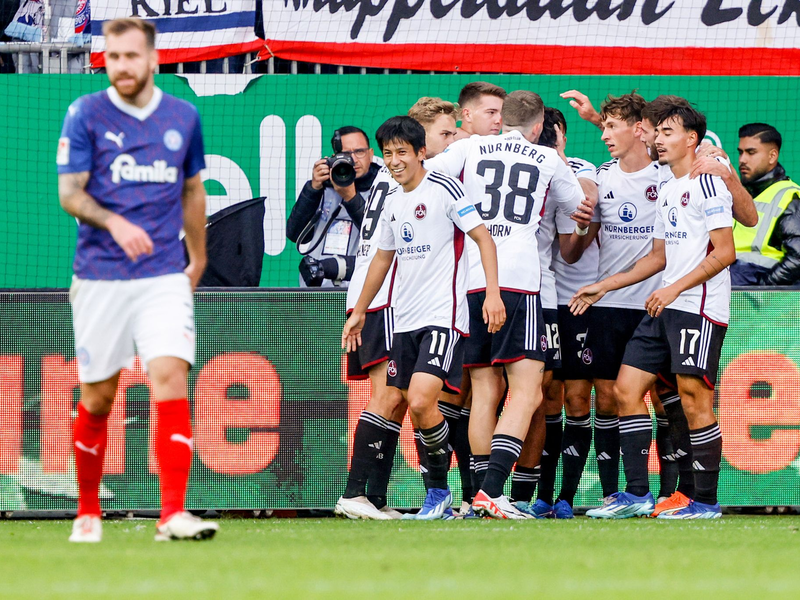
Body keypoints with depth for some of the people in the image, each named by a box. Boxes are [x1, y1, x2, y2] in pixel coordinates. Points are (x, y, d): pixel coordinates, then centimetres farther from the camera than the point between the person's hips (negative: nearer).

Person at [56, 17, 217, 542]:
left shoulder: (183, 116, 7)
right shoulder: (86, 114, -1)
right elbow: (69, 192, -5)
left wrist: (198, 259, 27)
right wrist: (114, 223, -23)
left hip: (165, 277, 1)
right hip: (100, 277, -1)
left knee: (170, 377, -16)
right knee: (97, 397, 6)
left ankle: (174, 514, -21)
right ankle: (88, 512, 25)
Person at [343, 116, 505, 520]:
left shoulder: (444, 189, -7)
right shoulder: (392, 202, 14)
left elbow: (483, 238, -9)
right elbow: (383, 257, 27)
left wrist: (493, 292, -21)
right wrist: (359, 312, 32)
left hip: (443, 316, -7)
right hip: (405, 319, 7)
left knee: (421, 403, -20)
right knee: (414, 411, 5)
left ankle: (438, 490, -4)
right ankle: (437, 500, 13)